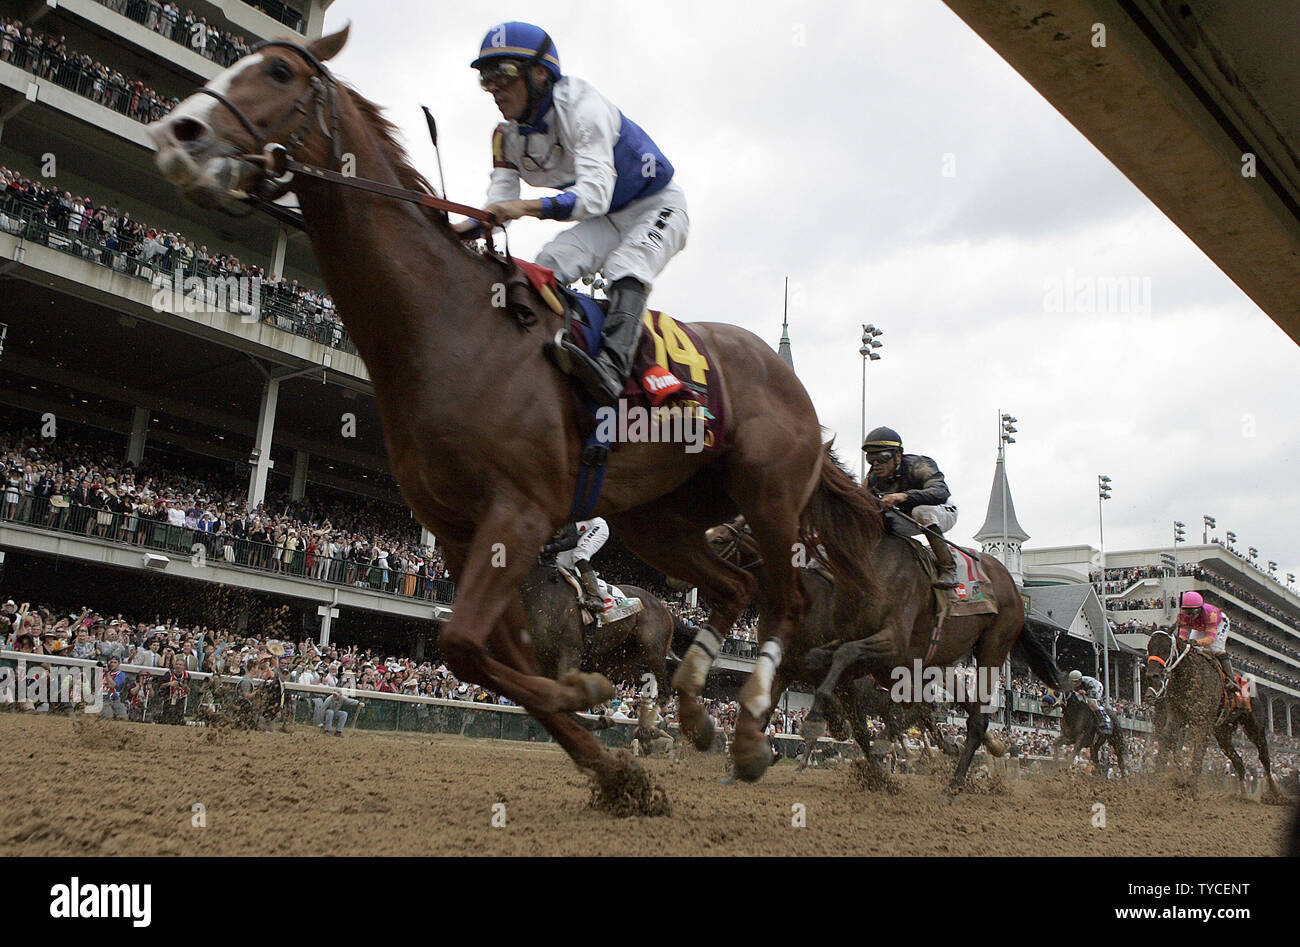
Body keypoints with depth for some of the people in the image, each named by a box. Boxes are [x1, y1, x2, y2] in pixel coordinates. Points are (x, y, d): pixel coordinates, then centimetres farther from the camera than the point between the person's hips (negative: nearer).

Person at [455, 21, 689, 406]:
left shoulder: (581, 107, -27)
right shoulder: (508, 136, -4)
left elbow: (595, 194, -40)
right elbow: (500, 206, -11)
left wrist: (529, 208, -55)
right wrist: (462, 228, -33)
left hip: (658, 206, -7)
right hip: (607, 219, 7)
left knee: (626, 267, -34)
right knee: (549, 263, -17)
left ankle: (612, 367, -53)